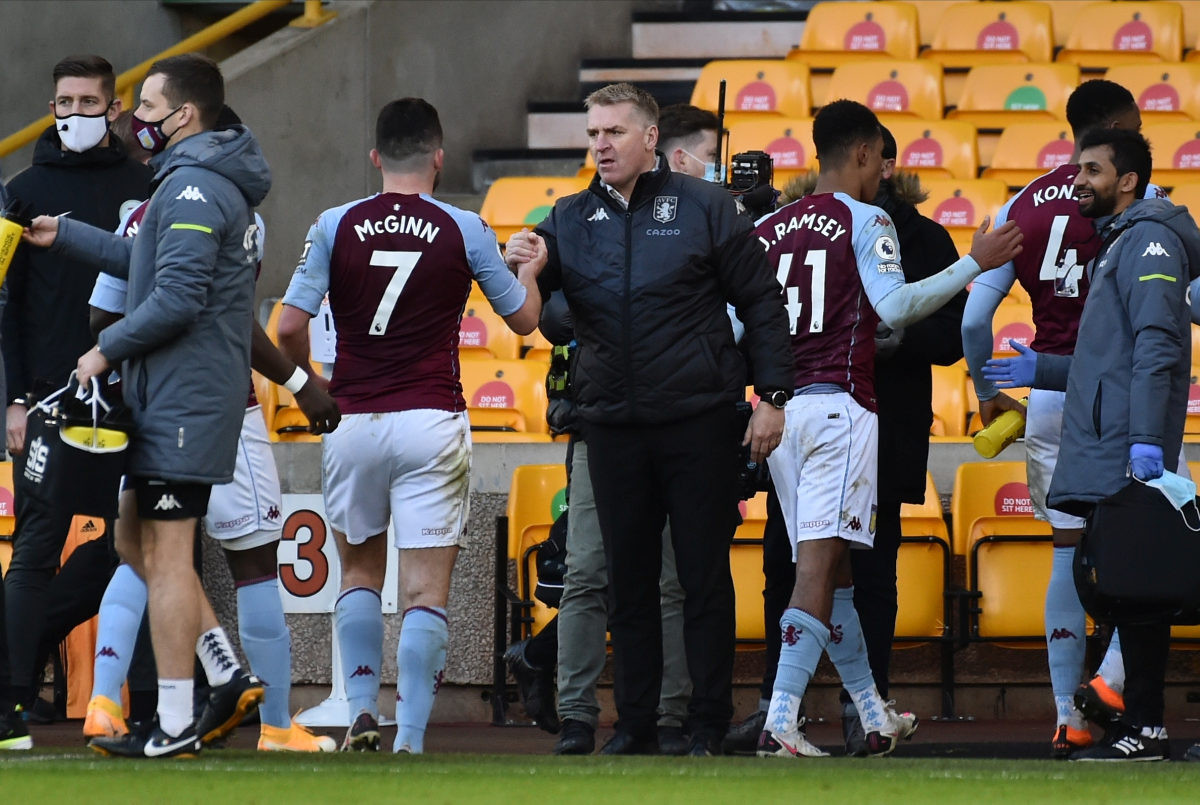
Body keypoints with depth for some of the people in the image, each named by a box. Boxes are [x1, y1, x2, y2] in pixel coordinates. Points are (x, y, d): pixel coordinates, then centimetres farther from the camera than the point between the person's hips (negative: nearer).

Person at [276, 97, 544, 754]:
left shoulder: (335, 226, -1)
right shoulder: (464, 230, -3)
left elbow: (290, 328, -4)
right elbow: (523, 318, 9)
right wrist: (531, 269, 30)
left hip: (353, 423, 2)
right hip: (432, 423, -2)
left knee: (360, 573, 20)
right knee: (425, 591, -1)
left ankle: (362, 713, 8)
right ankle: (411, 743, -8)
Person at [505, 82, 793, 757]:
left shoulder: (704, 207, -1)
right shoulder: (571, 220, 8)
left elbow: (761, 303, 0)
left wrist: (773, 397, -6)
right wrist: (519, 268, -14)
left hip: (698, 422, -3)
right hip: (613, 425, 3)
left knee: (705, 576, 1)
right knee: (629, 580, 8)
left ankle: (710, 726, 6)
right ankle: (635, 723, 15)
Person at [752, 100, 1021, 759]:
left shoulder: (766, 230, 13)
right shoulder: (864, 221, -3)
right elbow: (895, 307, -14)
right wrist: (975, 264, -7)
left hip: (778, 406, 6)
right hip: (839, 404, -6)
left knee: (831, 570, 14)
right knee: (818, 569, -11)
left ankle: (875, 717, 25)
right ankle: (779, 724, -23)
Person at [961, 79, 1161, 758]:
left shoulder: (1023, 206, 9)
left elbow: (974, 320, 8)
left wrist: (987, 391, 22)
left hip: (1048, 396, 5)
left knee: (1070, 549, 10)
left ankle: (1069, 716, 9)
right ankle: (1113, 679, -11)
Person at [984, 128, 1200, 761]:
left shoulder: (1148, 239, -7)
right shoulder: (1118, 244, 24)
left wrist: (1146, 438, -26)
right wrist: (1043, 370, 24)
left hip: (1126, 456, -10)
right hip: (1102, 457, 10)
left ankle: (1145, 728, -11)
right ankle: (1135, 720, 11)